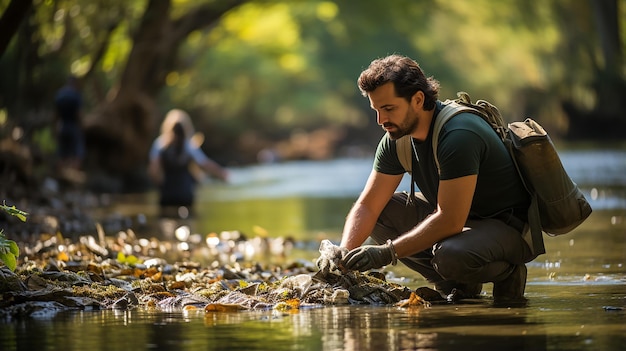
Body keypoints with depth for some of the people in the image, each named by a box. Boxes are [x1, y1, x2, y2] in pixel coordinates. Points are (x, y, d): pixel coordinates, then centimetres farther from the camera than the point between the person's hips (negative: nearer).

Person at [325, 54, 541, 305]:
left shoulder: (458, 136, -28)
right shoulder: (396, 138, -3)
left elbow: (450, 221, -32)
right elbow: (367, 206, -1)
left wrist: (387, 252, -32)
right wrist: (343, 255, -19)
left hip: (509, 228, -8)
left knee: (451, 255, -38)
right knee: (381, 213, -4)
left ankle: (506, 272, -3)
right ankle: (457, 286, 3)